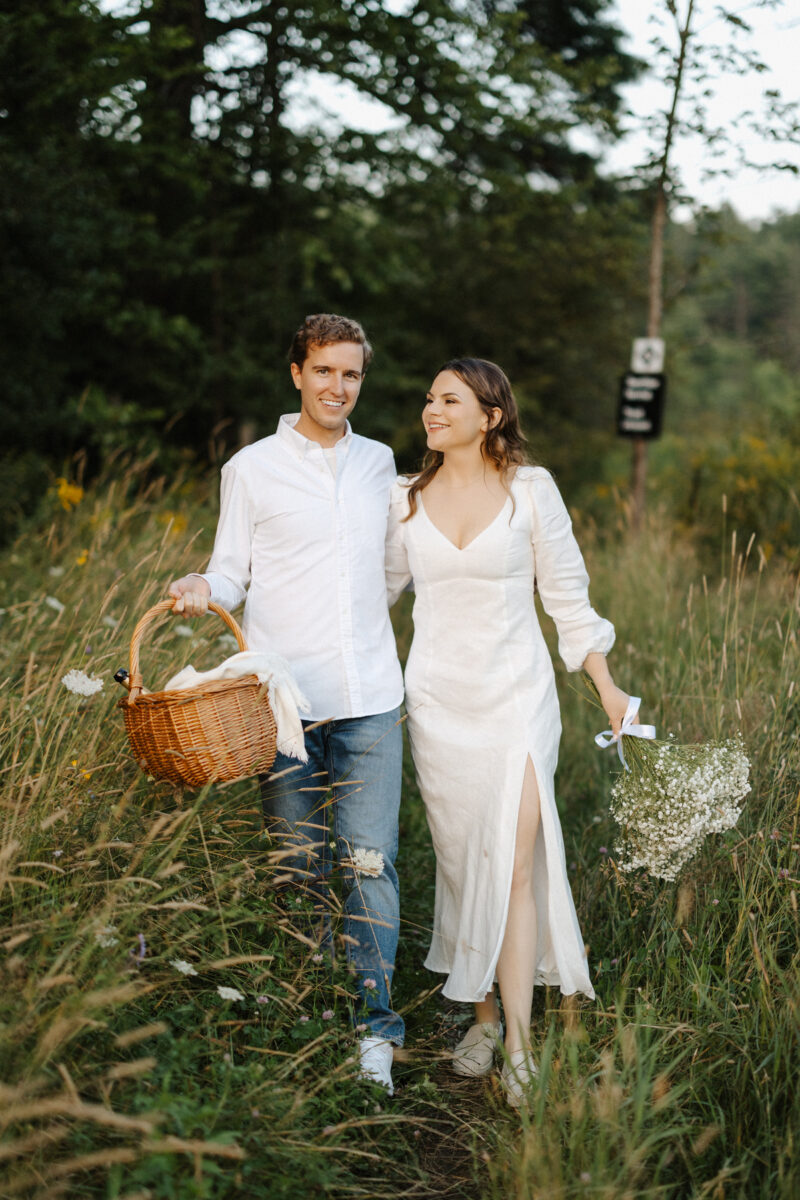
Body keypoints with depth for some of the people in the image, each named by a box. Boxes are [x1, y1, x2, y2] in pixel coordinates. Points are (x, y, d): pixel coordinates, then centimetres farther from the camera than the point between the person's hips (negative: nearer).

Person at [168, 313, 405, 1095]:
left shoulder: (379, 463, 14)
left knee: (370, 862, -3)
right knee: (298, 863, 5)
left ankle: (375, 1026, 6)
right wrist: (202, 587, -14)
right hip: (285, 697, -2)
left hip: (370, 697, 2)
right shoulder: (252, 468, 4)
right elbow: (233, 569, 5)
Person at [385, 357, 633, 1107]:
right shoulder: (406, 499, 6)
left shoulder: (530, 489, -1)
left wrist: (606, 684, 3)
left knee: (513, 862, -10)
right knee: (461, 861, 7)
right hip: (438, 700, 3)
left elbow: (566, 593, 4)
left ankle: (519, 1043, -7)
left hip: (515, 695, -3)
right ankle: (483, 1016, 22)